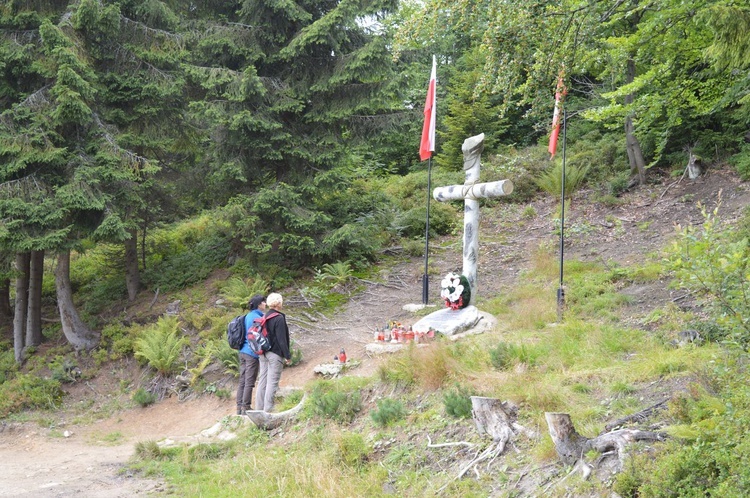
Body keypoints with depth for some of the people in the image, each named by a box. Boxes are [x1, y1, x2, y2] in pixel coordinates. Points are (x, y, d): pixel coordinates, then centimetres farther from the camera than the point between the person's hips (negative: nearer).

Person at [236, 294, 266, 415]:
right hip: (252, 353, -8)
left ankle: (239, 407, 11)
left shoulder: (248, 316, 13)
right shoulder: (257, 318, -13)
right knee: (249, 382, -3)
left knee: (242, 381, 9)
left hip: (243, 352, 8)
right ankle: (245, 408, -1)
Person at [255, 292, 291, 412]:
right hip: (275, 354, -8)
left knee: (262, 380, 12)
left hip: (263, 353, 8)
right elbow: (282, 339, -15)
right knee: (272, 382, -3)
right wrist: (287, 355, -9)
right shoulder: (279, 318, -14)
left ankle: (259, 407, 15)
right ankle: (268, 409, -3)